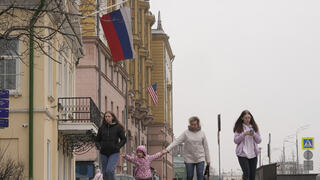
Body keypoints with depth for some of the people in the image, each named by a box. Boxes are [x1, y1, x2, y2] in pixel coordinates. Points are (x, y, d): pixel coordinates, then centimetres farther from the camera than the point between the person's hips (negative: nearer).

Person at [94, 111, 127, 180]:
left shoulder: (118, 127, -2)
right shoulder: (102, 128, 5)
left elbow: (124, 139, 1)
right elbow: (98, 139, 15)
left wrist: (117, 146, -11)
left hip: (114, 153, -4)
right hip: (103, 153, 4)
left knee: (109, 170, -21)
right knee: (105, 173, 5)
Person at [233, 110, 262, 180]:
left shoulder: (254, 127, 11)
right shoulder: (239, 128, 2)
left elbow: (259, 141, 11)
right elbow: (236, 140, -3)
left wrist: (254, 135, -9)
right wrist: (244, 134, -16)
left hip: (253, 154, 4)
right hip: (242, 154, -4)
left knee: (252, 174, 3)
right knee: (246, 173, -16)